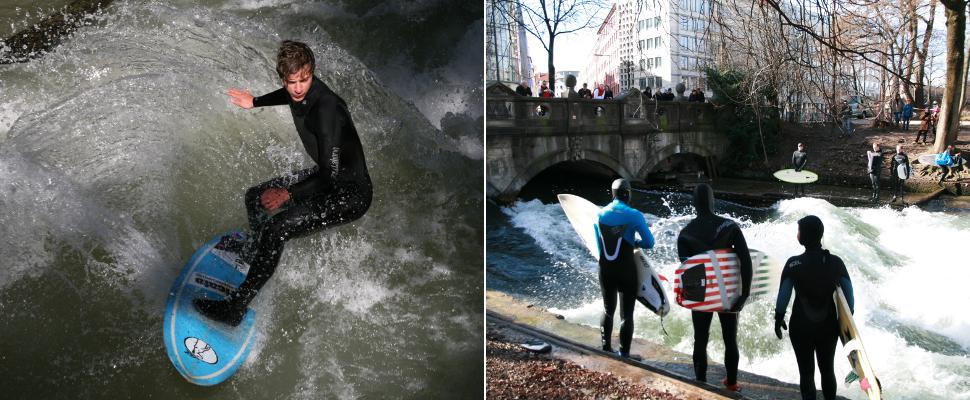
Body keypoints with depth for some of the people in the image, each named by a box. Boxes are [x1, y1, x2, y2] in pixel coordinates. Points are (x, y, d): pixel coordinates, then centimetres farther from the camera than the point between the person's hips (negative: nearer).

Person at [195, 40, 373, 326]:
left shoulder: (325, 109, -32)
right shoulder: (299, 93, -5)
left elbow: (331, 175, -30)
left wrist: (289, 194, -28)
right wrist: (256, 102, 31)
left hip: (351, 193, -10)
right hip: (326, 176, 10)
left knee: (276, 229, -26)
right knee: (255, 197, 18)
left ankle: (235, 308, -17)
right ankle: (255, 252, 47)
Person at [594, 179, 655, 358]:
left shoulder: (599, 214, -1)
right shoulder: (634, 215, -12)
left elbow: (599, 246, 7)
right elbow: (649, 243, -10)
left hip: (605, 270, 4)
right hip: (626, 271, -4)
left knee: (608, 310, 20)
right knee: (626, 315, 6)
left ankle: (606, 349, 25)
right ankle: (624, 354, 9)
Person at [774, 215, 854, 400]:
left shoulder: (793, 264, -14)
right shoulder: (836, 262, -7)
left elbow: (783, 297, -9)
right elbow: (849, 298, -4)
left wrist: (778, 319, 5)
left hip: (801, 327, -2)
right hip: (829, 326, 2)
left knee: (806, 373, 10)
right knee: (828, 370, 20)